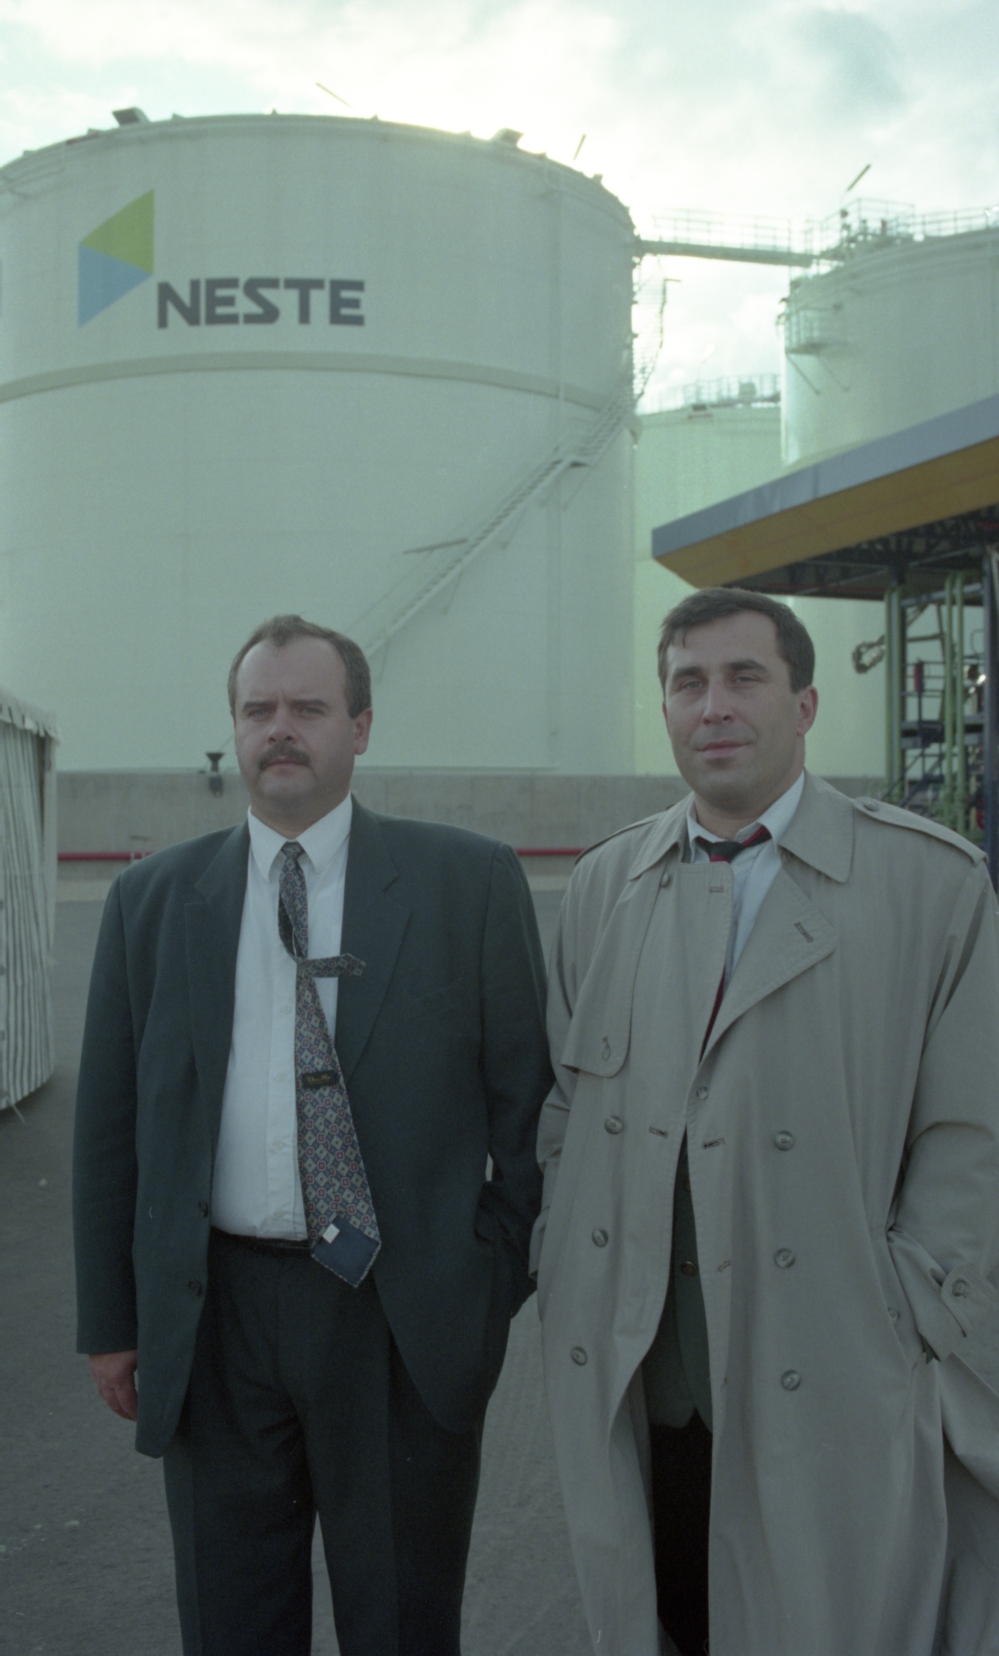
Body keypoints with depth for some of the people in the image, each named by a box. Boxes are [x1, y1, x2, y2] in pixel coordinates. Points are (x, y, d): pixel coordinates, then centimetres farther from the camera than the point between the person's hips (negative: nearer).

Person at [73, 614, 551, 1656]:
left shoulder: (470, 882, -2)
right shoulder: (153, 900, 5)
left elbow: (526, 1095, -1)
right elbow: (109, 1126, 7)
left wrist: (501, 1282, -4)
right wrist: (110, 1319, 6)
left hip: (405, 1317, -2)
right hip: (213, 1313, 2)